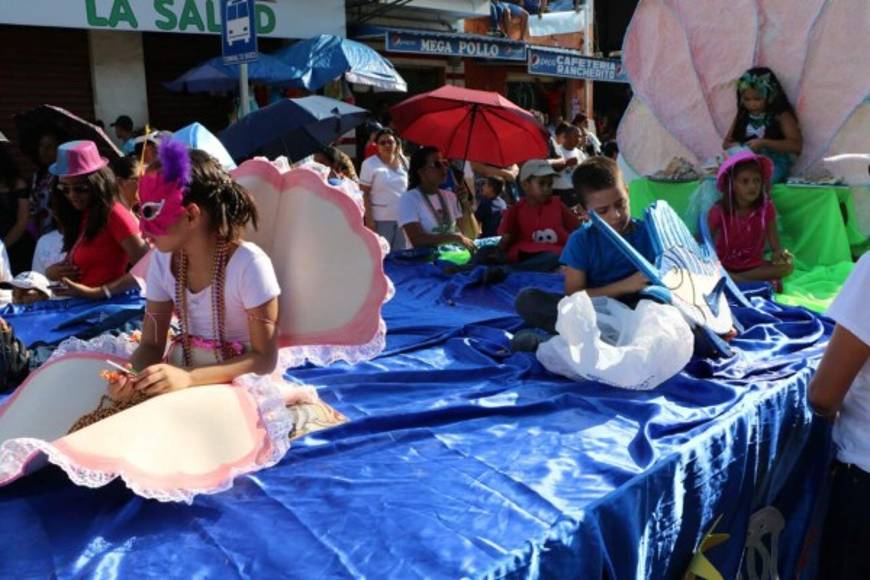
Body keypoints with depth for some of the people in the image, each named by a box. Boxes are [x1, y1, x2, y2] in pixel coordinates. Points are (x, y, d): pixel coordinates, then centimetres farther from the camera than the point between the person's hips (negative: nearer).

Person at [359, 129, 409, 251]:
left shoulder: (403, 162, 8)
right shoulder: (370, 164, -5)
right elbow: (364, 193, -8)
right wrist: (369, 218, -14)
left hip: (403, 217, 5)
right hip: (381, 219, -5)